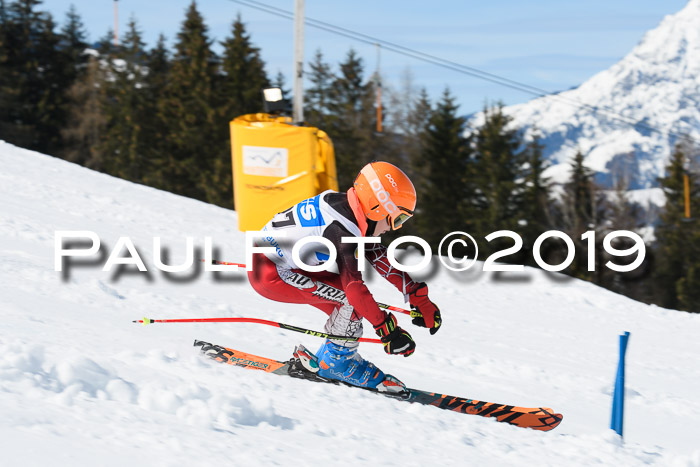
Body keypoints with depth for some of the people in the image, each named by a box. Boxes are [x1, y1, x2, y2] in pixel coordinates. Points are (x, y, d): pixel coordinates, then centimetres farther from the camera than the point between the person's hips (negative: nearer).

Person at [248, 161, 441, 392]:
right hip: (270, 275, -10)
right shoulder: (341, 227, -26)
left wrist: (419, 299, 11)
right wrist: (388, 330, -30)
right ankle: (337, 361, -2)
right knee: (352, 296, -14)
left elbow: (382, 259, 11)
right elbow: (353, 284, -30)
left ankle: (329, 359, 10)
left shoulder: (353, 214, 3)